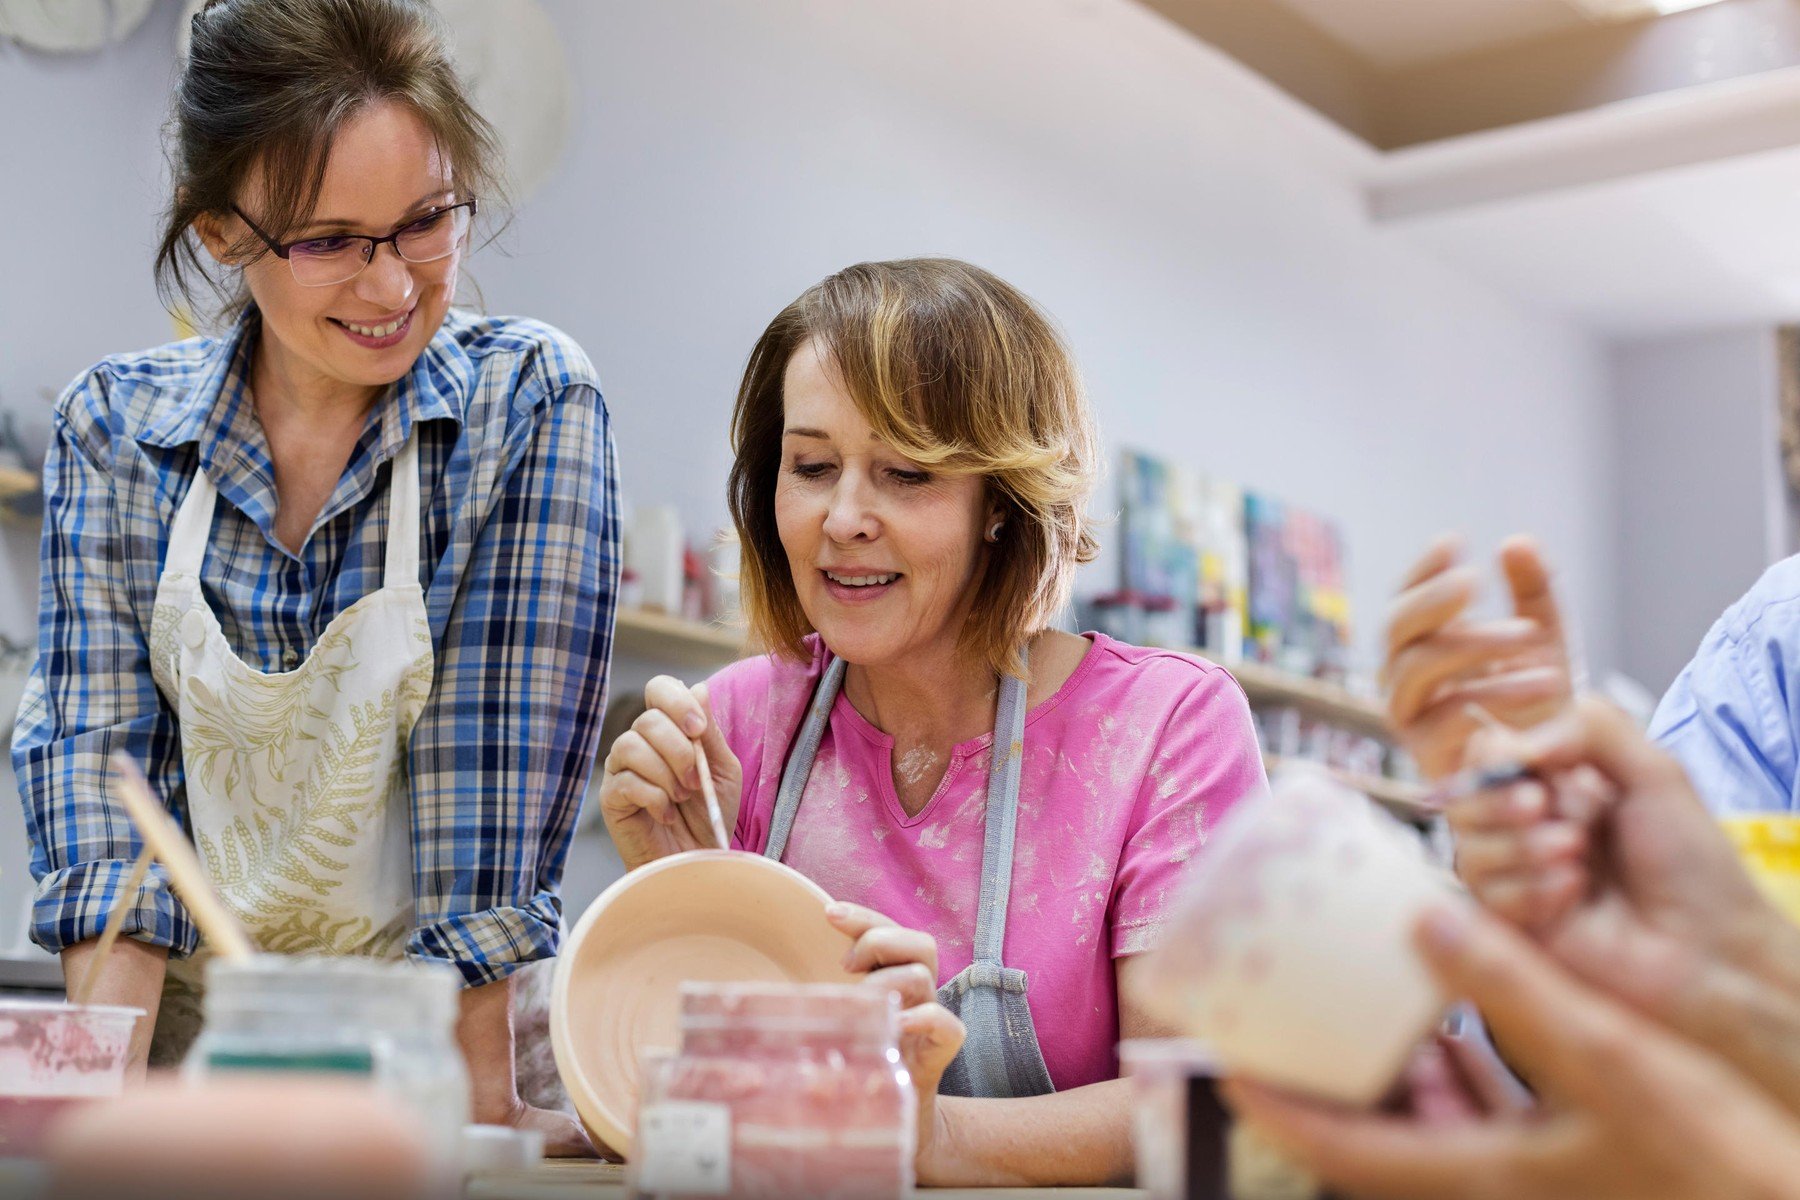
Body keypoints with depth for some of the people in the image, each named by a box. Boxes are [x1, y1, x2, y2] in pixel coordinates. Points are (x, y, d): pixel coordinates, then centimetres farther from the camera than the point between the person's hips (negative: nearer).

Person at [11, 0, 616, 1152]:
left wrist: (478, 1097, -18)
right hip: (189, 1019, 2)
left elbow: (501, 747, -13)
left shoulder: (533, 401, -7)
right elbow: (97, 735, -4)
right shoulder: (115, 424, 1)